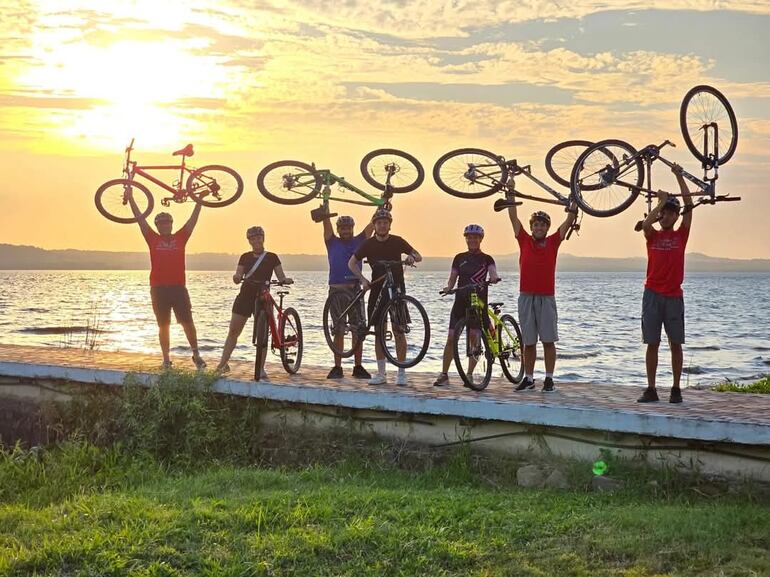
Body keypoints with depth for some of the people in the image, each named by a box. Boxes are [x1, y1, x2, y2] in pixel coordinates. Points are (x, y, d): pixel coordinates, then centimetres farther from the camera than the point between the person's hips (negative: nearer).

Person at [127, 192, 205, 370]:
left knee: (188, 322, -1)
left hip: (178, 287, 0)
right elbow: (139, 218, 4)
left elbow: (193, 219, 7)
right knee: (163, 325, 6)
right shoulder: (153, 239, 7)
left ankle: (196, 355, 13)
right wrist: (130, 197, 0)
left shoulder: (180, 238, 8)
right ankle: (166, 360, 13)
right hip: (159, 288, 0)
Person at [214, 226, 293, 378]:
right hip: (245, 296, 2)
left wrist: (287, 280, -24)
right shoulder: (245, 257, 9)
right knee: (233, 331, 2)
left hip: (262, 298, -2)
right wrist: (236, 278, -19)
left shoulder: (271, 257, 3)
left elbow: (281, 277, -1)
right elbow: (238, 277, 4)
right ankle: (223, 363, 8)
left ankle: (261, 369, 2)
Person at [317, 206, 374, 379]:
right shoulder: (332, 242, 7)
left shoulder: (358, 241, 10)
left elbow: (373, 224, 5)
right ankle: (337, 368, 6)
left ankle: (358, 367, 11)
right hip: (337, 290, -1)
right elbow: (326, 221, -1)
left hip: (355, 289, 2)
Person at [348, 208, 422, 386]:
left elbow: (418, 256, 2)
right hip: (377, 290, 2)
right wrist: (363, 279, -5)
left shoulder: (397, 241, -2)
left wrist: (412, 257, -22)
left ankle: (401, 374, 0)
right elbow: (352, 262, 8)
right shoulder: (369, 244, 2)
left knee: (398, 331, -6)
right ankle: (381, 374, 11)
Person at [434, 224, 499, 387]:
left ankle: (469, 375, 4)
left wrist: (494, 278, -36)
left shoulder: (486, 259, 4)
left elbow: (493, 272, -13)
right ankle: (444, 375, 1)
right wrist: (448, 288, -14)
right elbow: (452, 277, 8)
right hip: (460, 302, 2)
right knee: (451, 338, -4)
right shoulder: (459, 258, 11)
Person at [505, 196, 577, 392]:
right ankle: (528, 378, 14)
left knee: (548, 340, 0)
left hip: (546, 297, -1)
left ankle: (549, 379, 5)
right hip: (526, 296, 1)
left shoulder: (552, 242, 6)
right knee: (528, 342, 7)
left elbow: (569, 221, 3)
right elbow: (513, 217, 7)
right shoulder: (524, 241, 8)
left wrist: (573, 203, -3)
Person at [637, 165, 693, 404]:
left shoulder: (681, 235, 7)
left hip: (674, 296, 0)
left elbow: (689, 205, -1)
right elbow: (645, 224, -15)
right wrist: (661, 201, -9)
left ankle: (676, 389, 8)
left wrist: (679, 177, -3)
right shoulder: (653, 235, 8)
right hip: (652, 294, 1)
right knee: (652, 344, 3)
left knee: (675, 344, 1)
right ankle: (651, 389, 7)